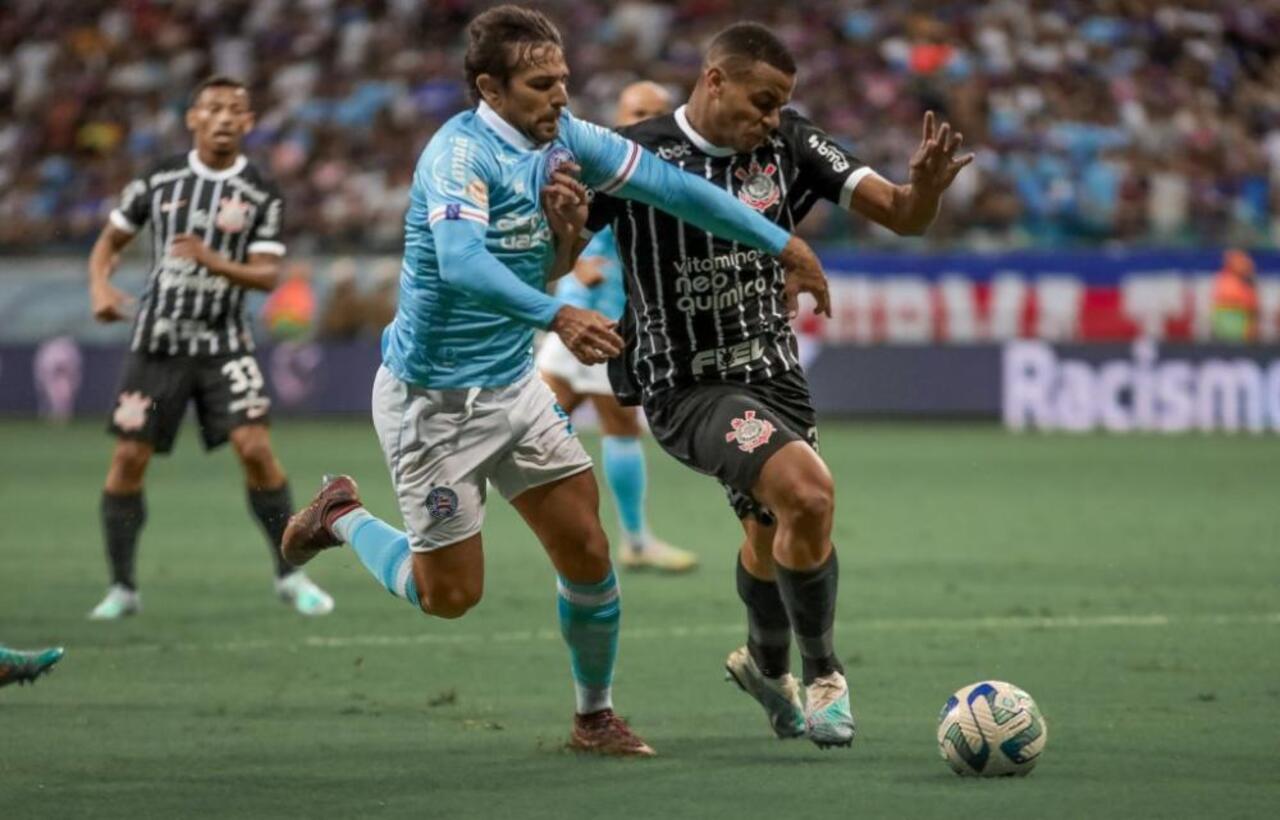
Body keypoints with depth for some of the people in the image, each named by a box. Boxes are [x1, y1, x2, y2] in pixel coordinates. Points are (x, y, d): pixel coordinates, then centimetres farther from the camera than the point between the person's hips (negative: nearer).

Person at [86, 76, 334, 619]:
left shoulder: (262, 195, -1)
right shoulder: (157, 181, 3)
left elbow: (268, 274, -8)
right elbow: (109, 243, 11)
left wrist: (215, 262, -27)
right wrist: (100, 287, -9)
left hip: (223, 345, -1)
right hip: (157, 343, 1)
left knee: (255, 448, -14)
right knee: (128, 458, -4)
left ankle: (289, 576, 0)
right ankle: (122, 588, 10)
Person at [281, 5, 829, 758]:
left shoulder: (565, 140, -1)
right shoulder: (460, 153, -24)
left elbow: (671, 186, 6)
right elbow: (460, 264, -41)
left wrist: (782, 244, 2)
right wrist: (557, 317, -53)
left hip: (515, 386, 7)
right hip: (435, 402, -7)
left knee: (588, 555, 2)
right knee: (450, 595, 1)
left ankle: (595, 717, 22)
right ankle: (344, 517, 27)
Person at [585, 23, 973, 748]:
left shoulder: (790, 143, -5)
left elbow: (901, 217, -7)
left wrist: (925, 186, -28)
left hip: (775, 372, 6)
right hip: (688, 385, -6)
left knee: (773, 534, 23)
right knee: (809, 492, -26)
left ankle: (768, 665, 54)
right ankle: (822, 673, -6)